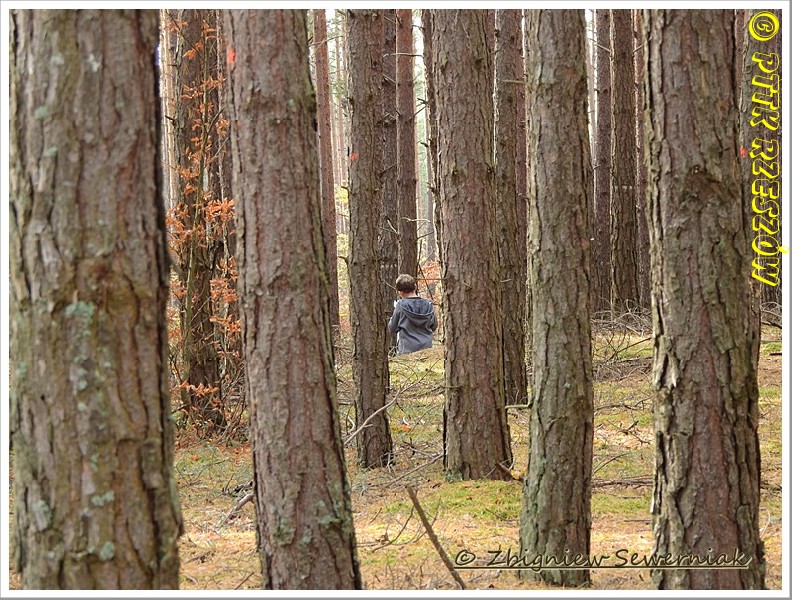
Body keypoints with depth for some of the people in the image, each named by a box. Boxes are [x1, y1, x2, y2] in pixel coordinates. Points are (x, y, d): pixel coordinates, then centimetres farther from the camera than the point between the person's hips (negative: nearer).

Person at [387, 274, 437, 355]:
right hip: (426, 347, 4)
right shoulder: (428, 304, 0)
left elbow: (392, 328, -1)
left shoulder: (401, 305, -10)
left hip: (407, 349, -4)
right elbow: (434, 326, 12)